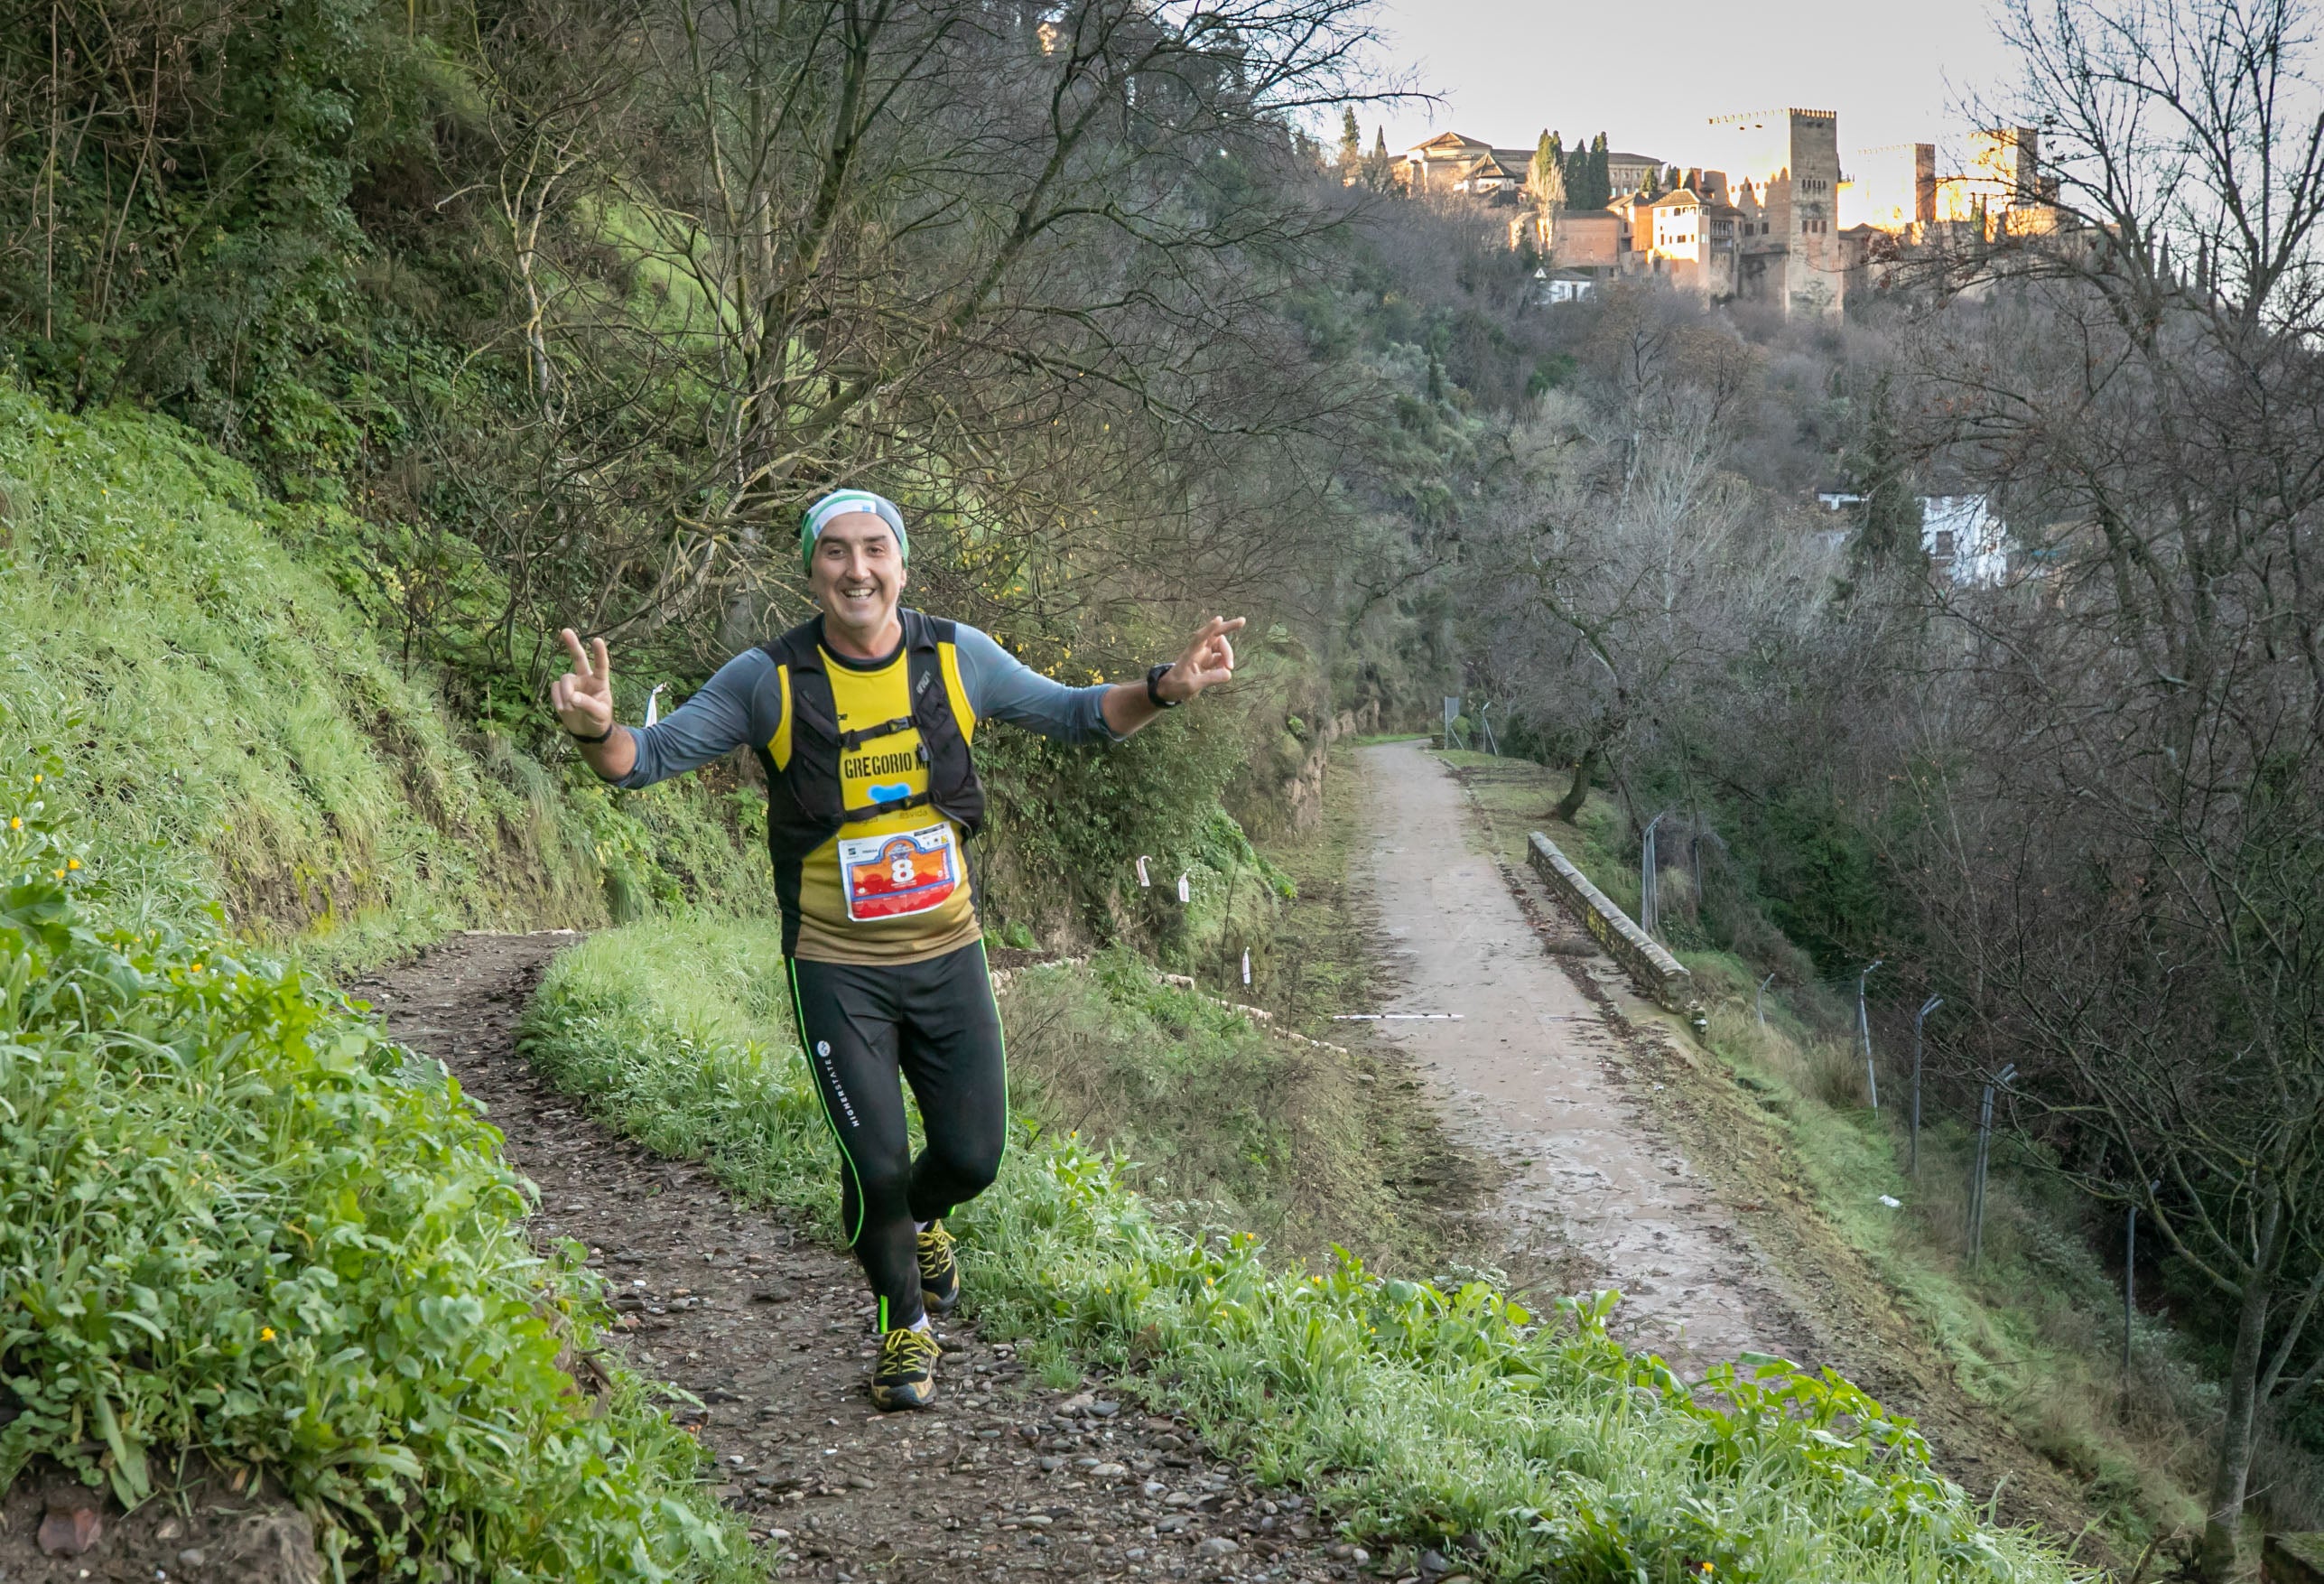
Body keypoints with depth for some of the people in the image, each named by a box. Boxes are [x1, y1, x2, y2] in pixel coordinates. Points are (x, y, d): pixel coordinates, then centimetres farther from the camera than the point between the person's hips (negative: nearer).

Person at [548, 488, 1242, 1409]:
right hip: (836, 968, -2)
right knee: (877, 1167, -5)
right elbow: (649, 758, -12)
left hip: (947, 954, 3)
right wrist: (598, 730, -35)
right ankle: (905, 1324, 24)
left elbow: (1076, 717, 6)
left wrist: (1166, 687, -12)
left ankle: (919, 1219, 42)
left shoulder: (957, 659, -5)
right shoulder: (768, 681, -12)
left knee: (972, 1157, 4)